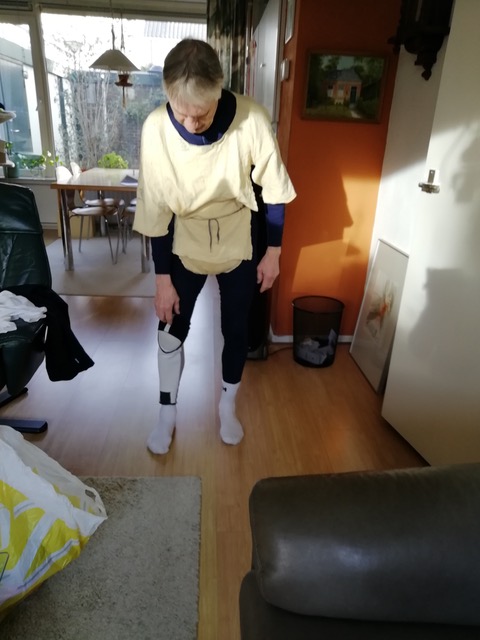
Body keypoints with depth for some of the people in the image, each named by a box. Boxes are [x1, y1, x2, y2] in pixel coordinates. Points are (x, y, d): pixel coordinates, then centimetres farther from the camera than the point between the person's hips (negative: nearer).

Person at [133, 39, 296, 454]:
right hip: (185, 245, 1)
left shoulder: (251, 119, -24)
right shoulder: (156, 128, -21)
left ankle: (228, 406, 36)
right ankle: (168, 414, 30)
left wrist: (274, 252, -6)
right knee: (172, 327, 8)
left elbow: (274, 190, -10)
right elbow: (156, 211, -14)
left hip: (239, 244, 0)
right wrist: (163, 278, -11)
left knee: (236, 329, 10)